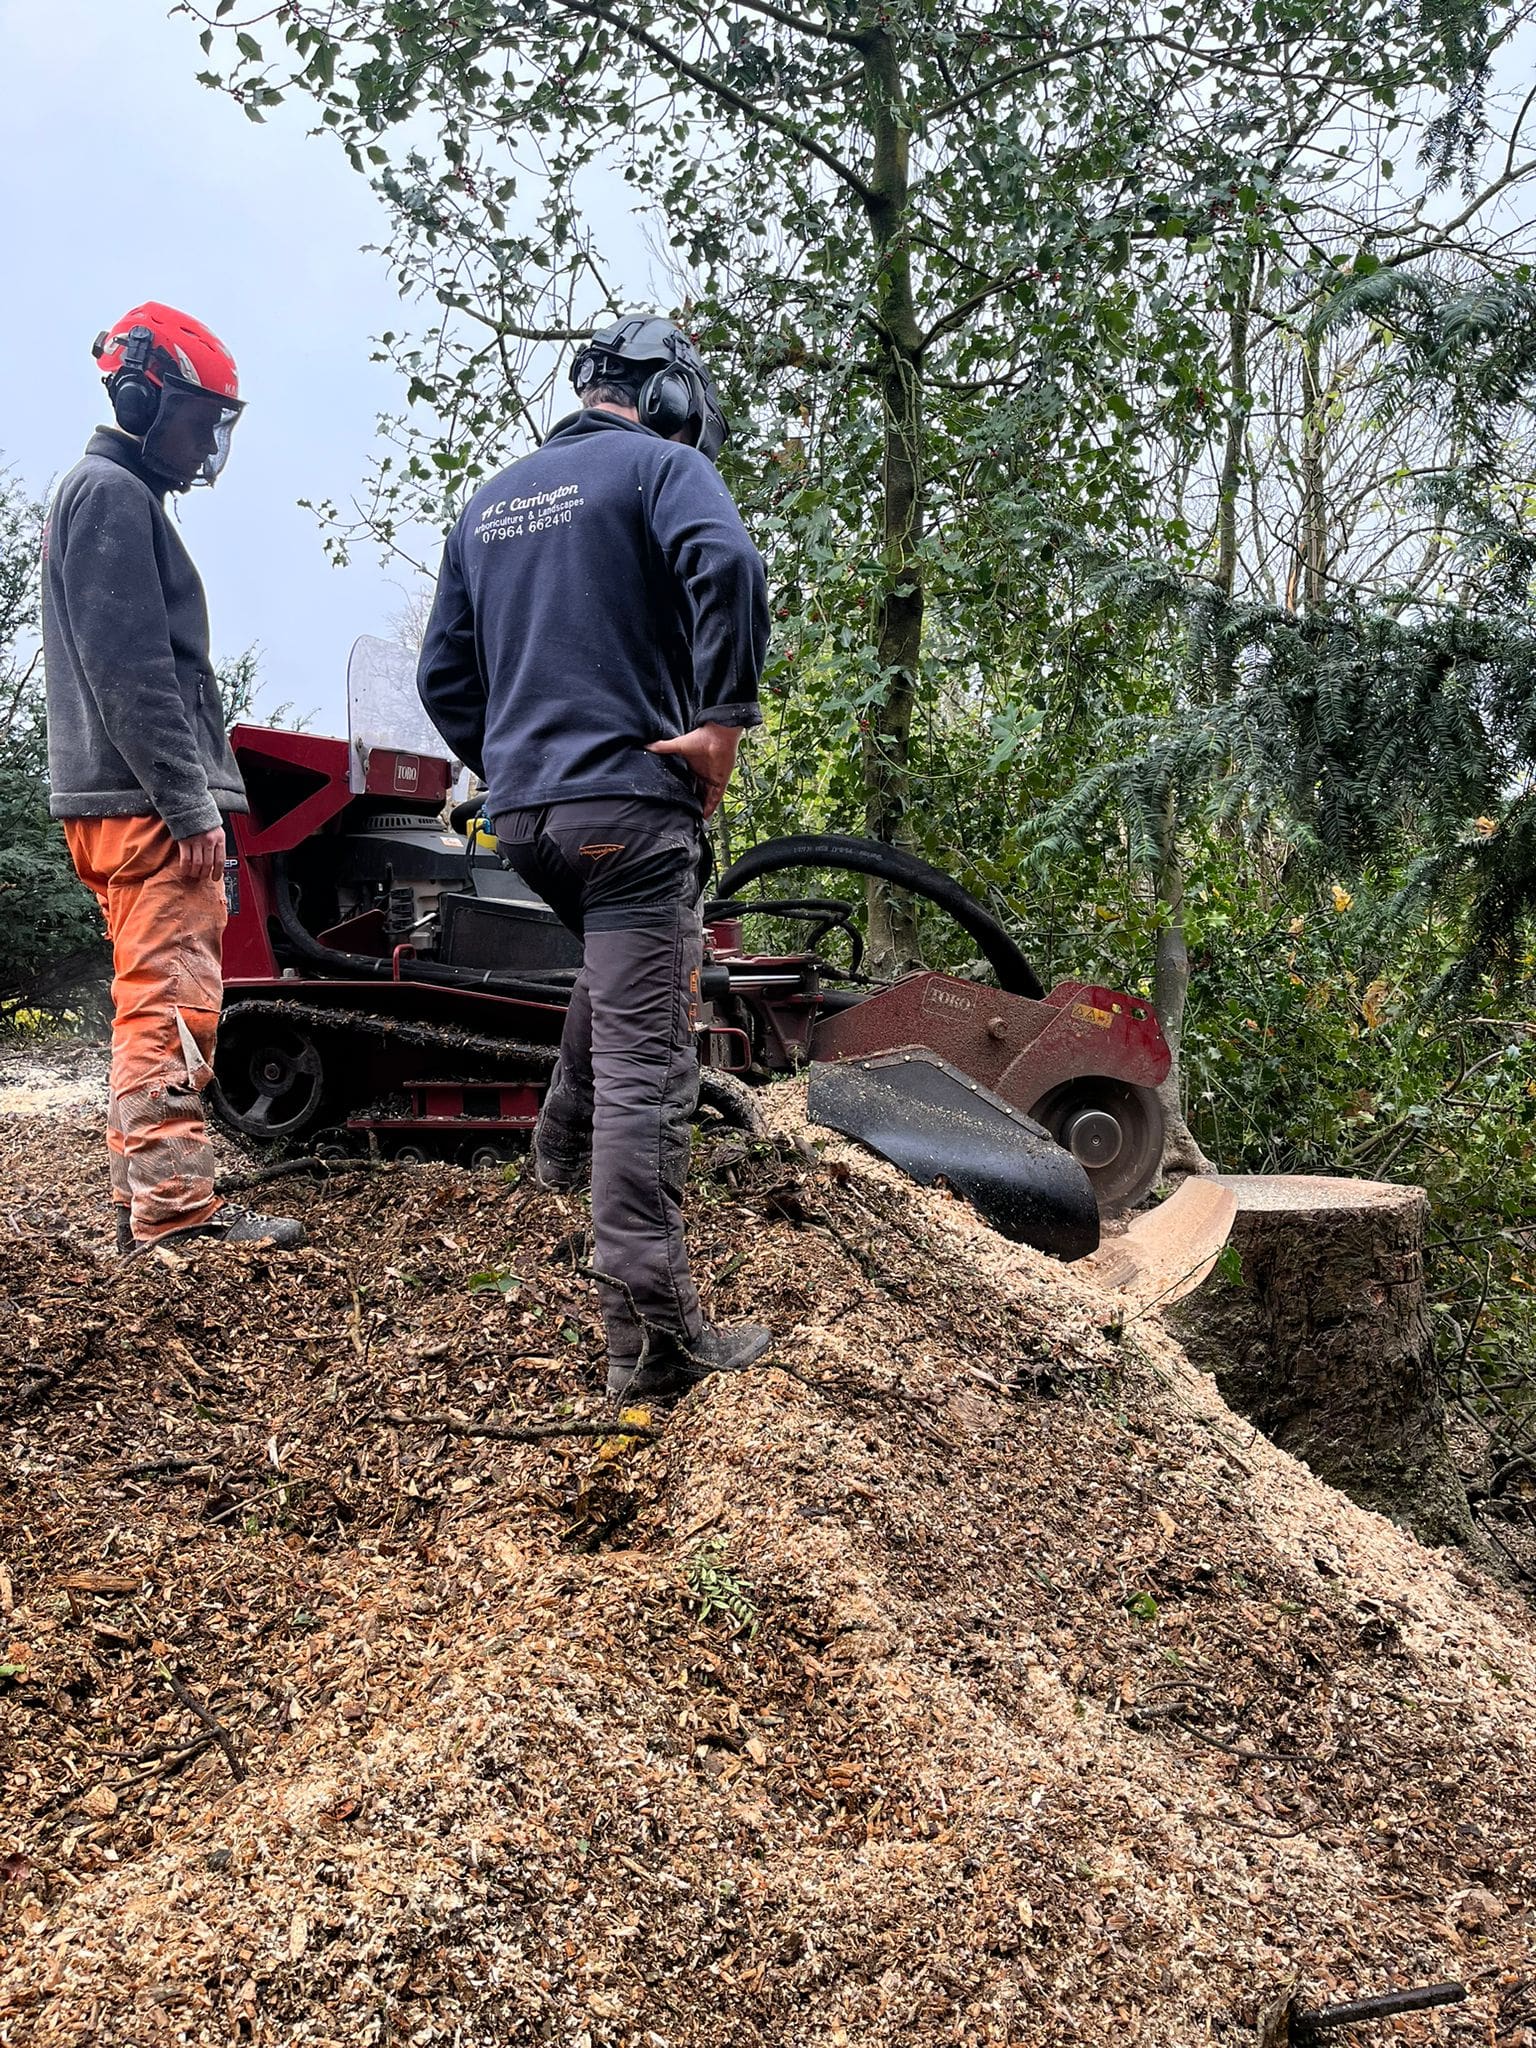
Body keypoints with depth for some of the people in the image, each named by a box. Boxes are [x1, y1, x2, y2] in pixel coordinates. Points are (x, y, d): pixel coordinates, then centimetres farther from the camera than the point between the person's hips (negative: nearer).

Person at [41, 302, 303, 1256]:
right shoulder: (112, 494, -7)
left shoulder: (122, 497, 25)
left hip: (130, 803, 11)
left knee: (158, 1000, 12)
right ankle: (175, 1206, -14)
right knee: (171, 1000, -13)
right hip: (144, 800, -11)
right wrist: (188, 806, -20)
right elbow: (130, 670, -18)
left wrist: (192, 796, 21)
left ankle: (146, 1190, 17)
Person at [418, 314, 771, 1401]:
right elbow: (726, 564, -23)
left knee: (617, 961, 36)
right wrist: (722, 719, -16)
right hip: (630, 801, -7)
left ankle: (566, 1141, 36)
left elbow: (445, 674, 19)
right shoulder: (663, 464, 0)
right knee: (644, 1065, -8)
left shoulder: (492, 499, 20)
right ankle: (654, 1333, -8)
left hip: (522, 815, 7)